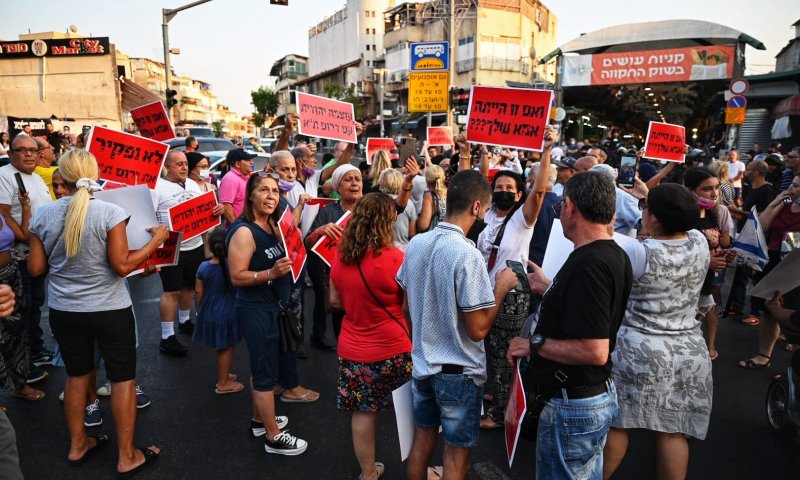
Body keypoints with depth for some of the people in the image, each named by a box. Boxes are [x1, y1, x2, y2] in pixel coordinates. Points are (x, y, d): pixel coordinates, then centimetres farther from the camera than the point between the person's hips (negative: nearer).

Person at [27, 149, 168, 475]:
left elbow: (35, 269, 1)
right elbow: (122, 266, -17)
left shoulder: (43, 215, -4)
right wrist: (156, 240, -8)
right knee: (123, 378, 8)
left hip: (63, 310, 5)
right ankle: (127, 457, 18)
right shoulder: (110, 213, -17)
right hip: (109, 310, -4)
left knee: (77, 374, 21)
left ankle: (77, 446, 37)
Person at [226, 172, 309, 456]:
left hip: (273, 307, 9)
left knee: (262, 366, 21)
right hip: (256, 311, -9)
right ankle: (274, 437, 14)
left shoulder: (272, 225, 6)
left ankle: (260, 420, 38)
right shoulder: (244, 231, -20)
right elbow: (236, 277, -23)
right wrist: (271, 274, -32)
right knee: (266, 371, 1)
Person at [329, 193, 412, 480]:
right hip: (391, 350, -5)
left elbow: (335, 301, 9)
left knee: (362, 412, 15)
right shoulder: (395, 257, -19)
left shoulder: (340, 256, -2)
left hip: (352, 348, 5)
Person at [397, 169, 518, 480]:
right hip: (459, 372, -6)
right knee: (456, 455, 12)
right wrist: (501, 287, -10)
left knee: (422, 441, 22)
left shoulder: (415, 244, -3)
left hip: (422, 363, 7)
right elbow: (478, 330, -22)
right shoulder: (467, 254, -25)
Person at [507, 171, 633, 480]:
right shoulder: (614, 255, 3)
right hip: (600, 396, 10)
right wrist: (548, 288, 22)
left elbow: (595, 351, -31)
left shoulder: (588, 263, -27)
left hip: (572, 406, -9)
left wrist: (535, 344, -20)